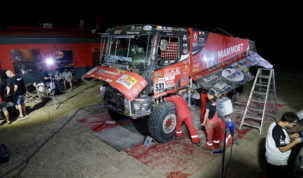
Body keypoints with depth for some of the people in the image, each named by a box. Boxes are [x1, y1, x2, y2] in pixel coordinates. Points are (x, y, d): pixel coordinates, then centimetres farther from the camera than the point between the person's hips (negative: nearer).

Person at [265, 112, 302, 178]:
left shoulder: (275, 124, -6)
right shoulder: (279, 131, -34)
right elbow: (283, 149, -27)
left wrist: (290, 136, 1)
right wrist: (296, 141, -18)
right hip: (278, 162, -8)